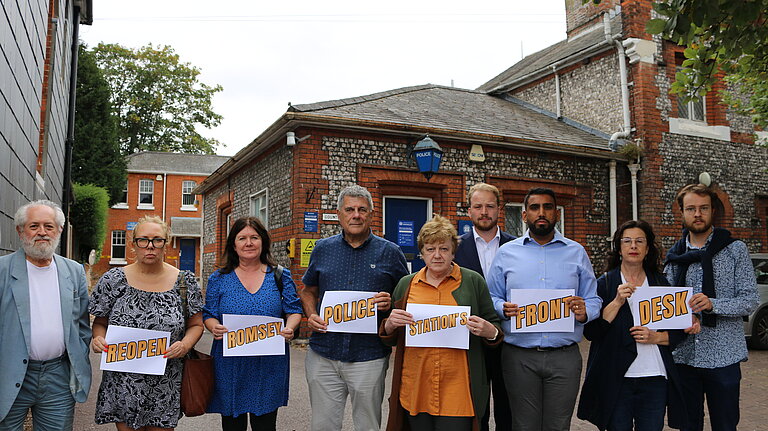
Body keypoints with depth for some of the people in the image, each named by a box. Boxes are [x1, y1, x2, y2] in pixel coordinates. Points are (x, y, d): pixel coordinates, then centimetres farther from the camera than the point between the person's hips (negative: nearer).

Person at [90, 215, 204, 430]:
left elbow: (196, 324, 5)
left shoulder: (185, 281, -2)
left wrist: (185, 345, -14)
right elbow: (100, 322, 9)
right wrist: (98, 338, -12)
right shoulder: (113, 279, -1)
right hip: (122, 383, 0)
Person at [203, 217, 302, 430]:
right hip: (230, 364, 0)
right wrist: (214, 327, -17)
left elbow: (294, 310, 5)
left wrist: (290, 327, -15)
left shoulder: (280, 276, 4)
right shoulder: (219, 279, 4)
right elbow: (209, 314, 5)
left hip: (269, 365, 0)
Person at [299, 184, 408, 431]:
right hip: (323, 354, 2)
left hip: (369, 357, -1)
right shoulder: (322, 249, 7)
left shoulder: (390, 252, 1)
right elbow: (308, 291, 17)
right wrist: (311, 316, -2)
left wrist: (391, 302, -13)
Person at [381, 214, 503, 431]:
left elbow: (495, 330, 10)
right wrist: (390, 325, -7)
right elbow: (389, 338, 15)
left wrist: (489, 332, -12)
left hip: (457, 389, -2)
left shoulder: (473, 281, 3)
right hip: (415, 388, 2)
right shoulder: (406, 284, 9)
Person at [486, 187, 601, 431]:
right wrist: (503, 308, -14)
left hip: (565, 356, 1)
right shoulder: (506, 253, 6)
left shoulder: (577, 252, 8)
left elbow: (594, 300, 9)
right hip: (519, 356, 0)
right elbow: (492, 298, 7)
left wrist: (584, 312, -12)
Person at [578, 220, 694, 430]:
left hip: (655, 379, 2)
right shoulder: (604, 283, 1)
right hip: (616, 379, -2)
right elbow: (590, 332, -7)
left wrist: (655, 337, -8)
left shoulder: (661, 283, 9)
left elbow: (679, 331, 11)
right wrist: (617, 302, -15)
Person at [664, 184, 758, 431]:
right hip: (683, 355, 3)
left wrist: (712, 304, -23)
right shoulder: (674, 256, 8)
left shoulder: (735, 250, -1)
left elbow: (750, 300, -7)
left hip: (723, 357, -3)